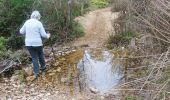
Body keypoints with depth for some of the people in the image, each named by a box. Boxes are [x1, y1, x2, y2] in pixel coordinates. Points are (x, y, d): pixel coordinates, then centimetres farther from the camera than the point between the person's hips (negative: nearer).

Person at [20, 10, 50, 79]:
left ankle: (36, 73, 12)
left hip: (28, 43, 3)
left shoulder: (27, 22, 2)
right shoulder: (39, 23, -10)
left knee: (34, 58, 12)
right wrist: (47, 36, 13)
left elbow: (21, 31, 9)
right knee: (40, 55, 22)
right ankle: (43, 67, 40)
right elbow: (43, 34, -9)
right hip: (37, 43, -3)